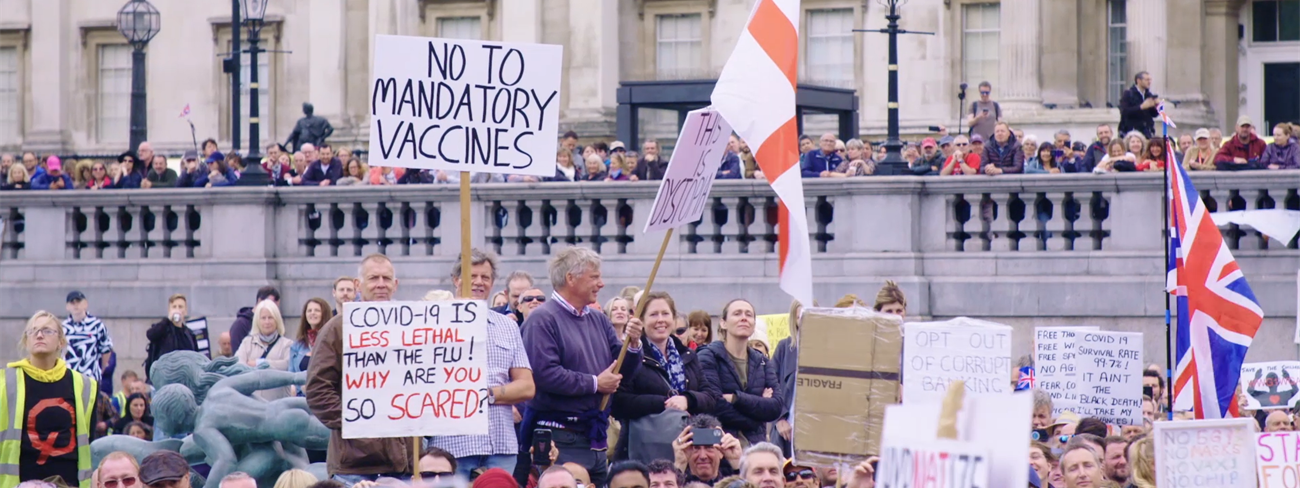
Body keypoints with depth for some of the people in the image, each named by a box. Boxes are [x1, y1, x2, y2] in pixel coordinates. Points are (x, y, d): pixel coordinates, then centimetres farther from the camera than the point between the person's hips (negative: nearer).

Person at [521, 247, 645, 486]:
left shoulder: (598, 320, 15)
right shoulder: (542, 320, -10)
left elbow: (624, 370, 18)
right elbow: (544, 374, -23)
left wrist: (633, 345, -3)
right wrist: (594, 384, -13)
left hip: (596, 438, 8)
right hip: (562, 438, -8)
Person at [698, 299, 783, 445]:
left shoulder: (762, 362, 14)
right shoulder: (709, 357, -1)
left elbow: (777, 407, 0)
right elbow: (714, 406, -14)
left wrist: (736, 398, -12)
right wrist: (758, 404, -5)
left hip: (755, 443, 4)